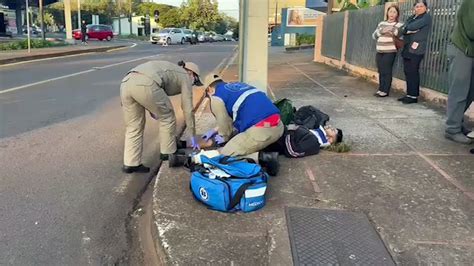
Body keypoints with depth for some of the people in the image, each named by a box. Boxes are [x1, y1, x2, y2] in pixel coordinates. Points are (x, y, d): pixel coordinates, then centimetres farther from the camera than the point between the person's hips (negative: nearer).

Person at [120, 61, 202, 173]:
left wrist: (151, 109, 31)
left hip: (126, 83, 7)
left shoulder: (168, 69, 39)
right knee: (167, 117, 16)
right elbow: (188, 109, 18)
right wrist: (192, 135, 24)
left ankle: (130, 164, 17)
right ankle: (170, 154, 23)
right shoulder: (185, 77, 21)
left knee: (134, 127, 18)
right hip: (145, 85, -7)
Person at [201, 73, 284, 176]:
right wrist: (215, 130, 46)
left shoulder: (216, 97, 5)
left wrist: (224, 137, 34)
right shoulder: (237, 85, 29)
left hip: (260, 130, -8)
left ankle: (262, 158, -10)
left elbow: (224, 121, 13)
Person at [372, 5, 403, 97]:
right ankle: (381, 89, 17)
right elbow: (374, 36, 11)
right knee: (380, 71, 8)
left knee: (387, 71, -5)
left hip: (390, 52, -5)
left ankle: (385, 91, 2)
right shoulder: (382, 23, 15)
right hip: (379, 52, 5)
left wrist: (392, 30, -20)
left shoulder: (398, 25, 0)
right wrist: (381, 31, -7)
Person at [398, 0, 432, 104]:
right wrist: (409, 30, -12)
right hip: (407, 48, 7)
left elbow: (413, 26, -14)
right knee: (407, 72, 6)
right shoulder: (411, 18, 21)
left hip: (416, 49, -7)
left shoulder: (426, 17, -1)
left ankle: (414, 96, -5)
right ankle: (409, 94, 13)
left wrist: (406, 28, 5)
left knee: (413, 72, -9)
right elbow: (402, 30, 7)